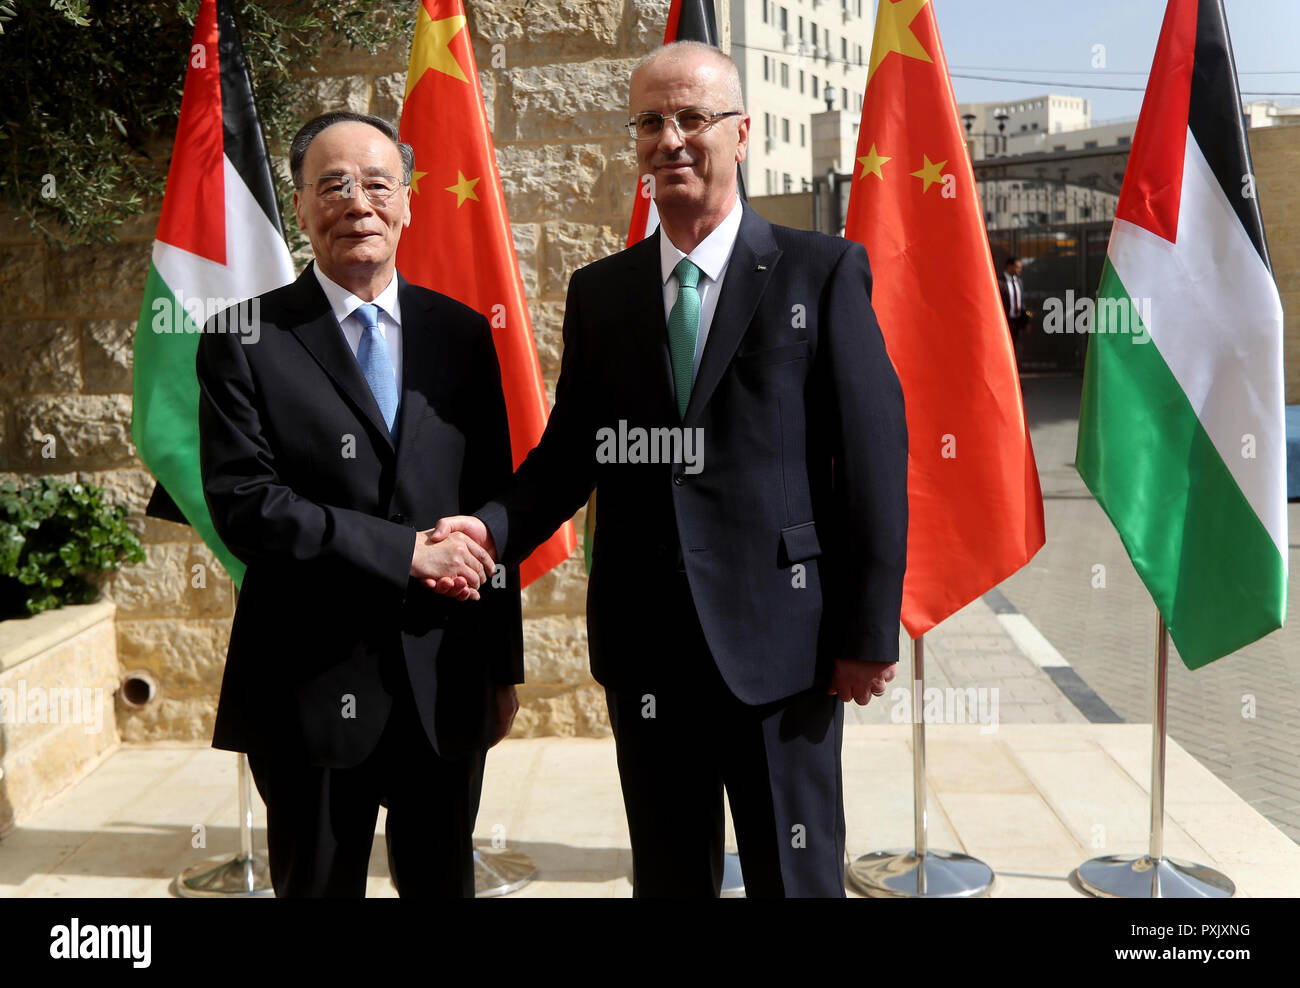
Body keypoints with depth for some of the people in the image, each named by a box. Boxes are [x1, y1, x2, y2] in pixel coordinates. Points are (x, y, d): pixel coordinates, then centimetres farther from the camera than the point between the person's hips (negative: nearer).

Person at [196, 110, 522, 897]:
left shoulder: (462, 334, 6)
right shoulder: (246, 339, -3)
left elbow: (493, 508, 8)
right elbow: (243, 505, -13)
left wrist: (505, 666, 8)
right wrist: (405, 550, -18)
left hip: (445, 685, 3)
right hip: (312, 687, -2)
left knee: (443, 884, 17)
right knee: (317, 886, 14)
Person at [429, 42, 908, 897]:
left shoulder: (824, 271, -2)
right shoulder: (599, 292, 9)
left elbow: (875, 451, -5)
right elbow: (569, 450, 10)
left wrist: (872, 630, -8)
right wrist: (493, 526, -10)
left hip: (781, 637, -3)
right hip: (646, 644, 4)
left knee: (797, 876, 10)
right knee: (669, 877, 17)